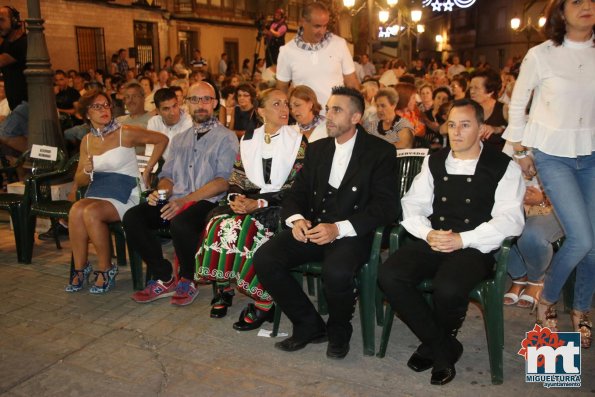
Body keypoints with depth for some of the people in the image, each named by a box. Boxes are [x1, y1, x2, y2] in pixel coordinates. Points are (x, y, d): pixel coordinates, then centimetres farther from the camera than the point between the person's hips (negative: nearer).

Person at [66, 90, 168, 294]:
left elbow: (162, 139, 1)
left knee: (91, 212, -31)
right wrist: (86, 172, -10)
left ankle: (106, 269, -13)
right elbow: (79, 181, 15)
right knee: (76, 210, -28)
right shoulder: (87, 141, 12)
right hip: (97, 191, 5)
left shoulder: (125, 133, -3)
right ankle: (80, 268, -14)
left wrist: (147, 170, -1)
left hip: (124, 193, -4)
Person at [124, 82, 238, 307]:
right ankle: (164, 278, -4)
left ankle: (187, 280, -7)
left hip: (207, 202, -6)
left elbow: (223, 182, -8)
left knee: (180, 223, -36)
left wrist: (185, 200, -18)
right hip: (175, 201, 6)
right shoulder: (179, 140, 24)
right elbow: (167, 176, 22)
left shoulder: (226, 138, 4)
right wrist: (160, 192, -4)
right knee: (132, 218, -17)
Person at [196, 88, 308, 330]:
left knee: (243, 231, -31)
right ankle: (224, 288, -4)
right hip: (248, 200, 4)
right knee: (218, 226, -24)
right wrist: (236, 197, -10)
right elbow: (237, 178, 13)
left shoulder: (297, 140, -1)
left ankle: (263, 303, -16)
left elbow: (295, 187, -9)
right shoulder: (248, 139, 12)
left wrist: (259, 203, -18)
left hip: (278, 206, -4)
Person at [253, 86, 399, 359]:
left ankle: (339, 331, 0)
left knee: (336, 272, -35)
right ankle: (309, 326, 2)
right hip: (312, 228, 5)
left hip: (352, 233, -5)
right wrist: (296, 219, -10)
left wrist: (338, 228, -22)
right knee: (264, 258, -17)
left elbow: (386, 206, -10)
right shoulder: (317, 149, 16)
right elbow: (296, 193, 15)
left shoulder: (380, 152, -1)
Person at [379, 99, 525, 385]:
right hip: (433, 241, 4)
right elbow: (412, 205, 9)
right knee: (388, 275, -23)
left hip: (476, 247, -4)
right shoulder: (434, 162, 16)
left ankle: (433, 345, 3)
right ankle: (444, 349, -3)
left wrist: (462, 240, -19)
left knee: (448, 288, -35)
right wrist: (428, 233, -11)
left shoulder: (503, 167, 3)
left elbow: (510, 219, -8)